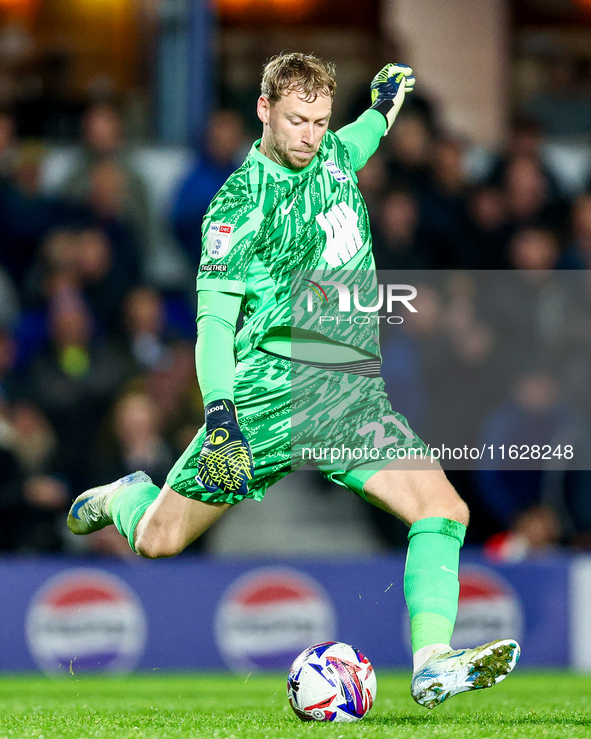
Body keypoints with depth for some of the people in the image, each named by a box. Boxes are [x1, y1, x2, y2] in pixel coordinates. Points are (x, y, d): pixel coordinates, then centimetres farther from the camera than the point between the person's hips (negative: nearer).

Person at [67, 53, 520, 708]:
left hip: (354, 394, 5)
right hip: (266, 390, -5)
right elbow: (214, 319, -14)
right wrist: (219, 416, -25)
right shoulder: (237, 205, -7)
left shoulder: (335, 155, 12)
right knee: (158, 541, 2)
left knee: (445, 510, -18)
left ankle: (433, 661, -27)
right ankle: (124, 499, 38)